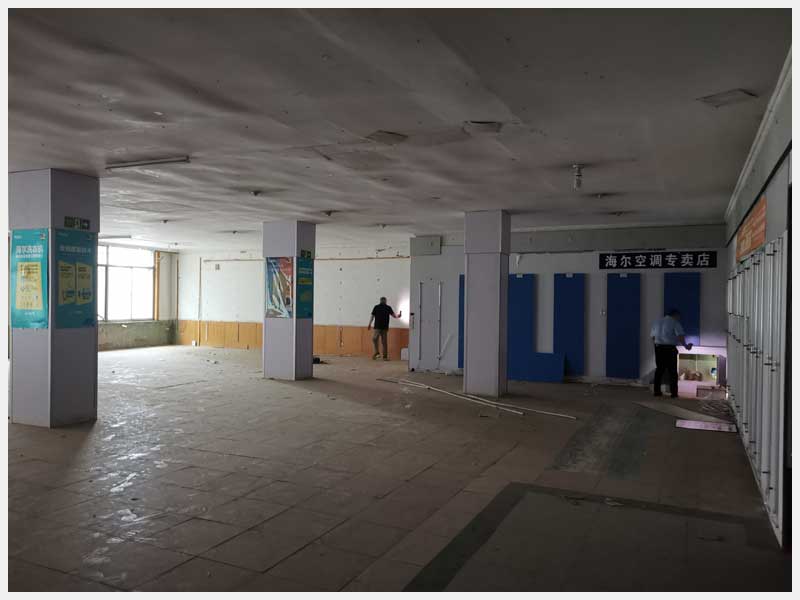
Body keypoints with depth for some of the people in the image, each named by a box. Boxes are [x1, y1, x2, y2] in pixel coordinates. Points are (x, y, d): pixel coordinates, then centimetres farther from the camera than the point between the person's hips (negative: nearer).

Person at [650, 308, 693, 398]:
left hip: (658, 347, 5)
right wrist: (686, 346, -14)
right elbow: (680, 336, -16)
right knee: (672, 371, 2)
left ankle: (656, 391, 10)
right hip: (670, 348, -5)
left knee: (659, 369, 11)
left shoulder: (657, 322, 14)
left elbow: (653, 336, 14)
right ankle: (673, 392, 1)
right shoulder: (675, 323, -4)